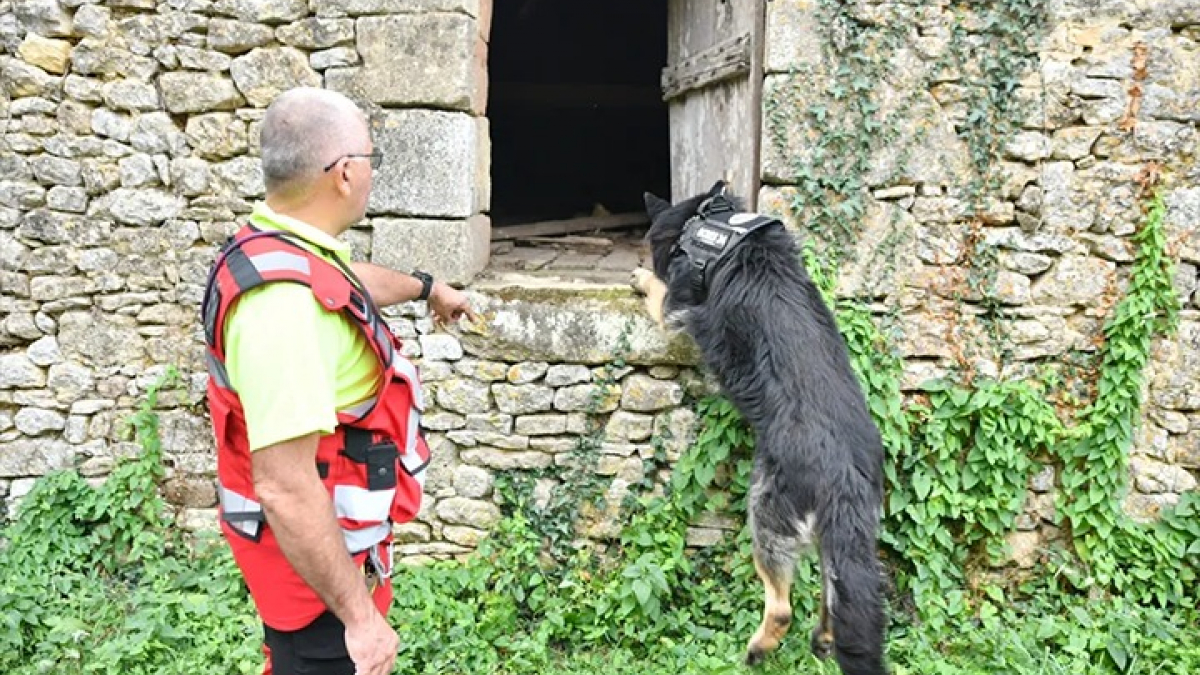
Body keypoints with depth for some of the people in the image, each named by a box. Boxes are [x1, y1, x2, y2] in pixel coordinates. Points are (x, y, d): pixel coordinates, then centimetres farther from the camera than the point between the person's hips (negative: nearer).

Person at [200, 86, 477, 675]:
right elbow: (284, 487, -34)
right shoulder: (284, 297, -33)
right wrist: (359, 614, -27)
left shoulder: (281, 251, 0)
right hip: (316, 558, -10)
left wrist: (426, 288, 42)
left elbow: (355, 280, 25)